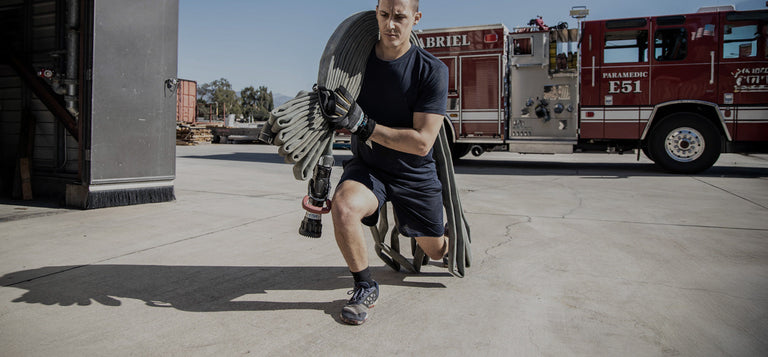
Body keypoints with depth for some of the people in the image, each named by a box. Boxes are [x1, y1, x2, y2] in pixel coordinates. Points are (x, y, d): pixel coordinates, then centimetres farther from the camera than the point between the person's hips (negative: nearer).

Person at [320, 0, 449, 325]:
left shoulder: (432, 70, -18)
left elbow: (422, 143, -24)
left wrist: (364, 125, -33)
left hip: (415, 174, 0)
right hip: (367, 167, 1)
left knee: (437, 251, 14)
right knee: (343, 207, -33)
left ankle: (449, 232, 55)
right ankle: (365, 288, -8)